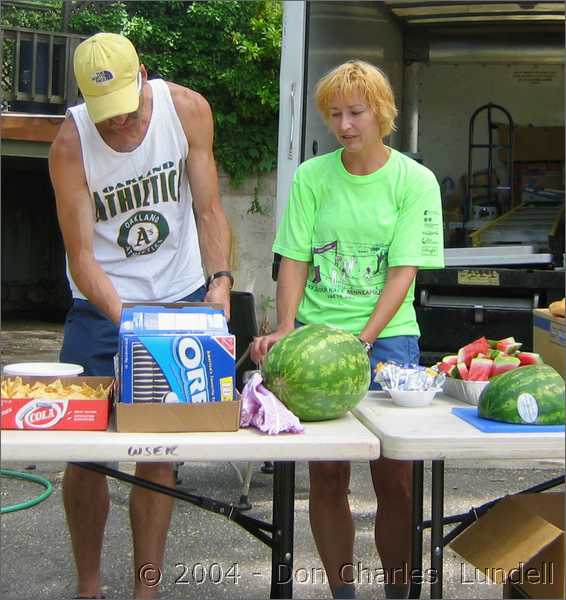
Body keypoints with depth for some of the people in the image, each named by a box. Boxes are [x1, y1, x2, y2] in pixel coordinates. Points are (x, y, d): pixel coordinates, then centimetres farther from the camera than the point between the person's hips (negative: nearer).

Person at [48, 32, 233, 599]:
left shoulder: (187, 109, -11)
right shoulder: (70, 143, -17)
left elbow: (208, 210, -5)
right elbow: (81, 257, -19)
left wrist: (220, 280, -20)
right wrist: (127, 324, -33)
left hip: (181, 299, 1)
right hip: (100, 306, -1)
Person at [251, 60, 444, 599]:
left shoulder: (415, 181, -1)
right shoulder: (311, 177, 4)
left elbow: (403, 272, -8)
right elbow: (294, 261, 3)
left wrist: (364, 339, -20)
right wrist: (285, 328, -12)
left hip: (386, 337, -1)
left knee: (395, 478, 1)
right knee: (326, 476, 4)